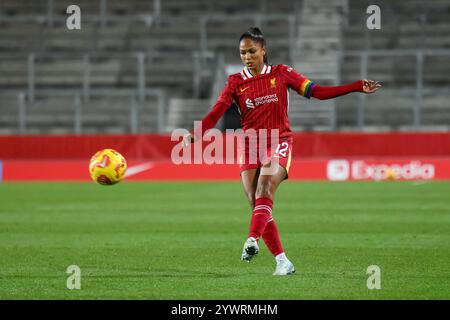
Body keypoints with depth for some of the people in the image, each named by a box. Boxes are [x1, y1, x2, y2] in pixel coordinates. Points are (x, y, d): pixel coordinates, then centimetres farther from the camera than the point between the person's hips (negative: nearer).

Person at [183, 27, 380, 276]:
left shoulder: (281, 74, 3)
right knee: (257, 206, -5)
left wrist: (357, 87, -3)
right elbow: (215, 113, -3)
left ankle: (252, 241, -43)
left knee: (264, 192, -27)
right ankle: (282, 261, -1)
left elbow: (318, 92, 3)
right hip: (250, 147, 2)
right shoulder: (236, 82, 5)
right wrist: (194, 135, -20)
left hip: (278, 143, -2)